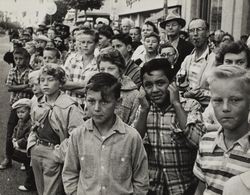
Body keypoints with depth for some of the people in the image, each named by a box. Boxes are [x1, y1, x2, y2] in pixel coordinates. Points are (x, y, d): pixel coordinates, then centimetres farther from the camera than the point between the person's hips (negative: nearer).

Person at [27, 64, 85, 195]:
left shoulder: (69, 106, -16)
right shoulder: (39, 105, 8)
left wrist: (59, 154, -20)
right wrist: (31, 146, 8)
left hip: (53, 156, -7)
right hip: (36, 152, 7)